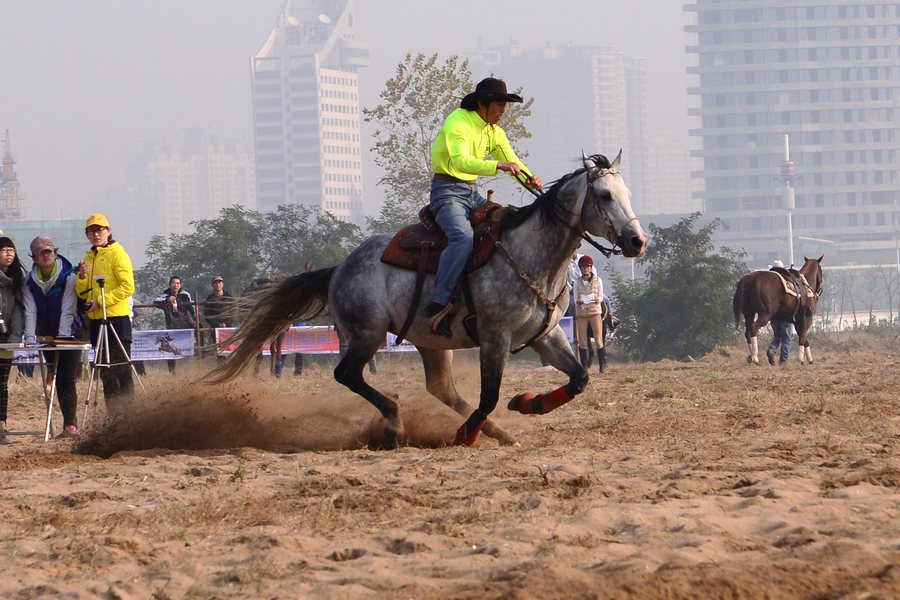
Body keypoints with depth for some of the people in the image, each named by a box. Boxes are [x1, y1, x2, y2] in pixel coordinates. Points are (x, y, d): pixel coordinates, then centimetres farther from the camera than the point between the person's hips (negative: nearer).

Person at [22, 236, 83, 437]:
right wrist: (30, 338, -21)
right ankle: (71, 423, 23)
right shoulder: (30, 282, -1)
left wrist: (62, 336, -28)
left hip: (70, 334, -5)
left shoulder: (68, 277, -13)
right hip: (48, 336, 5)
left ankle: (70, 425, -20)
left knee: (67, 380, -16)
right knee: (58, 381, 10)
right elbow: (30, 312, -8)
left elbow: (68, 310, -19)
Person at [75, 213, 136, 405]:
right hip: (96, 320, 8)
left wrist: (101, 301, -18)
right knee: (105, 371, 9)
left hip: (117, 318, -8)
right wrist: (82, 277, -4)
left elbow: (128, 287, -14)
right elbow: (82, 294, 16)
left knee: (122, 370, -9)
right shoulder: (89, 258, 16)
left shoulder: (117, 254, -6)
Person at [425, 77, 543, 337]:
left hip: (472, 193, 9)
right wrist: (497, 166, -44)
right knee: (463, 236, -32)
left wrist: (529, 178, -18)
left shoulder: (494, 132, 13)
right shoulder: (458, 123, -15)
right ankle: (438, 304, -33)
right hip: (448, 191, -9)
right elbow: (461, 161, -31)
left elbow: (512, 161, 5)